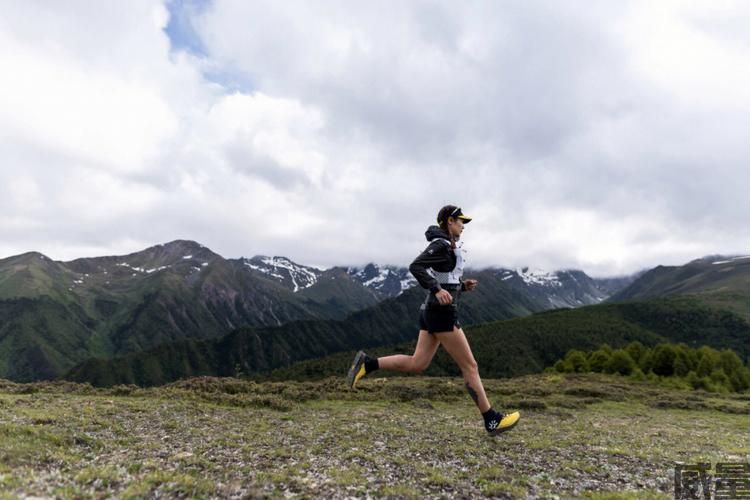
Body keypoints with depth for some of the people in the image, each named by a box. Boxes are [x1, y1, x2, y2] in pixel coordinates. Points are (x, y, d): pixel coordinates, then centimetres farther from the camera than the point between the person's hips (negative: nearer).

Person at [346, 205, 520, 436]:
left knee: (417, 364, 9)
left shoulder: (445, 246, 18)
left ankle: (367, 363, 5)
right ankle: (492, 420, 9)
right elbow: (415, 267, -23)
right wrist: (437, 290, -30)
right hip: (442, 313, -10)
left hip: (431, 311, 10)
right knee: (470, 366, -1)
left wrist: (463, 285, 12)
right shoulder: (442, 245, -11)